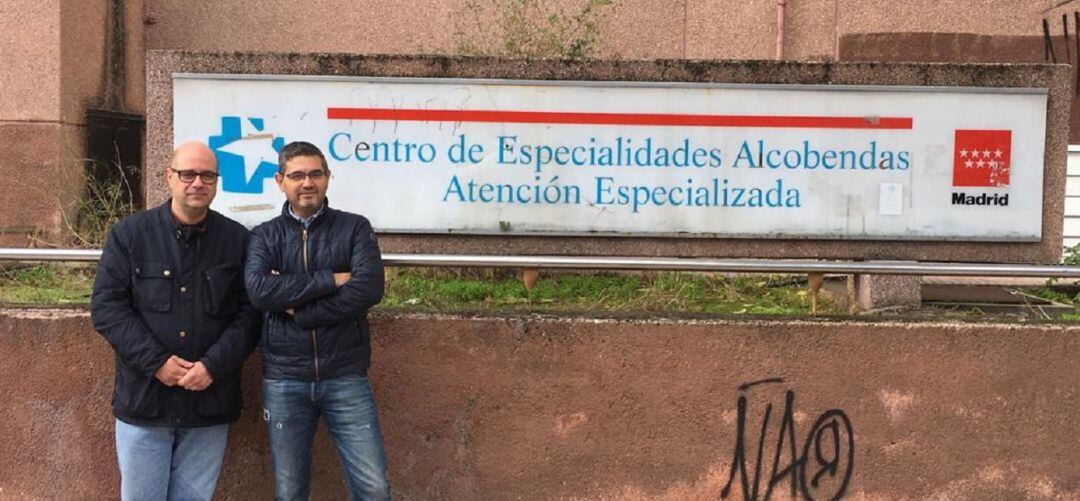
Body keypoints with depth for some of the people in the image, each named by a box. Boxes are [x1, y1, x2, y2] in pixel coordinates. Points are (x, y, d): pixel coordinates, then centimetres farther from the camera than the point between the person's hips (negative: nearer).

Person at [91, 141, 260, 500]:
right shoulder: (129, 234, 2)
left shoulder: (237, 240, 4)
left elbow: (249, 314, 0)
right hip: (143, 402, 0)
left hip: (210, 402, 1)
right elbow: (106, 307, -3)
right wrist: (157, 361, -13)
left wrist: (213, 366, -13)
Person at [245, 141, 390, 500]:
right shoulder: (264, 236, 6)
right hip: (284, 381, 1)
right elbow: (259, 290, -14)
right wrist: (330, 280, -15)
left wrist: (297, 310, -14)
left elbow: (369, 289, -14)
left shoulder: (355, 228, 2)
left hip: (345, 378, -1)